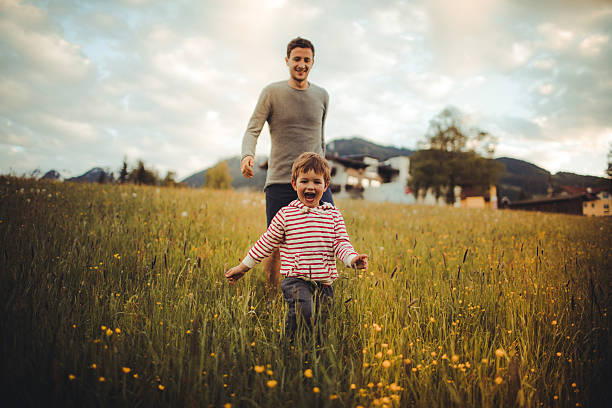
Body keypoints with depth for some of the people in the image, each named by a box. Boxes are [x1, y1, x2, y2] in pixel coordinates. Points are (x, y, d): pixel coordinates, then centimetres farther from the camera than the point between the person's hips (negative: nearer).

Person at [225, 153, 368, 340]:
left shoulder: (333, 215, 9)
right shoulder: (286, 214, 1)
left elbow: (341, 243, 4)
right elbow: (266, 243, 8)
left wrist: (352, 259, -18)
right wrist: (243, 267, 11)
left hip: (324, 282, 4)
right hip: (296, 280, -3)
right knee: (303, 309, -28)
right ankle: (290, 341, -5)